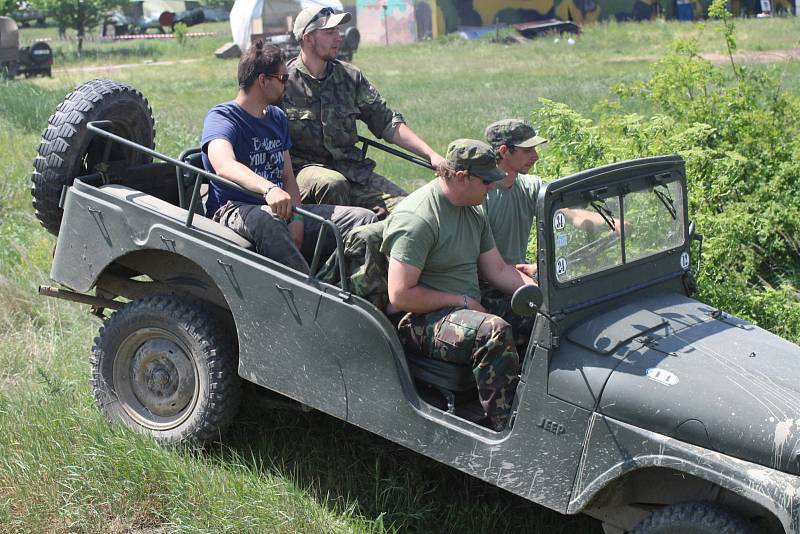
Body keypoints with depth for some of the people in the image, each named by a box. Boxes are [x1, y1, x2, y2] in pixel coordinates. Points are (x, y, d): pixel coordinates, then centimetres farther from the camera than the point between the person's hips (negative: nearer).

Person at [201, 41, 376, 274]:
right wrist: (269, 189, -49)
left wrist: (296, 219, -7)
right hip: (235, 211, -7)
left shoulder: (277, 117, 18)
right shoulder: (222, 118, -8)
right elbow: (224, 165, -31)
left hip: (281, 211, 7)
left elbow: (288, 177, 14)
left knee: (365, 219, -10)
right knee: (265, 221, -43)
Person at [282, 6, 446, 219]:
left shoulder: (351, 77, 11)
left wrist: (431, 155, 1)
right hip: (305, 168, -4)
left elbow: (387, 122, 12)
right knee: (333, 184, -38)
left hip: (351, 169, 4)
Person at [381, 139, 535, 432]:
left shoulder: (474, 212, 11)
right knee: (494, 332, -33)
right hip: (419, 321, -9)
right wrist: (462, 301, -15)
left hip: (469, 308, 9)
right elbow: (400, 296, -21)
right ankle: (505, 431, -27)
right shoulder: (416, 218, -18)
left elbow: (498, 270, 16)